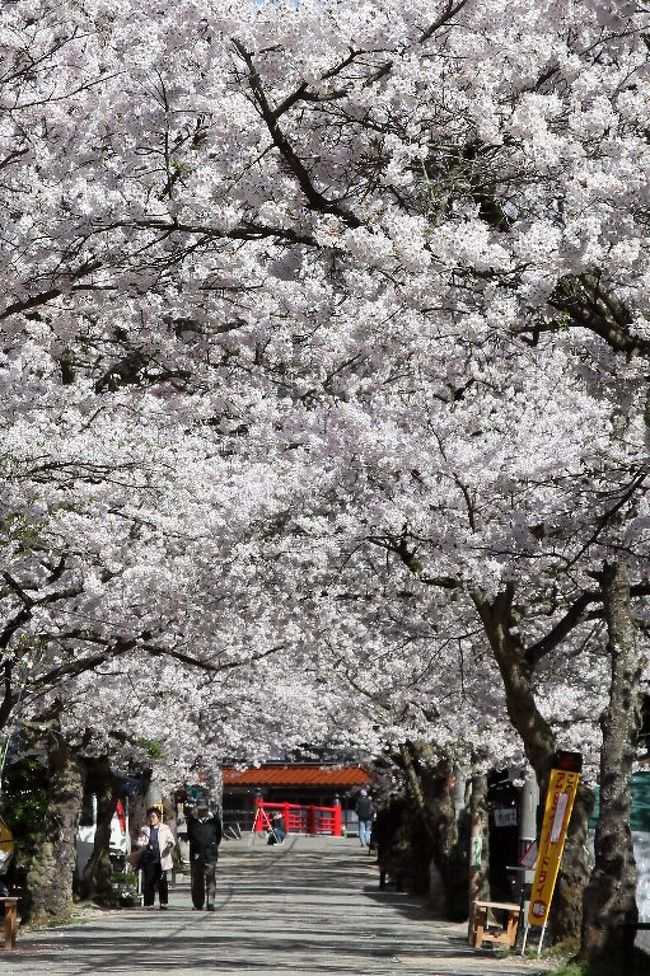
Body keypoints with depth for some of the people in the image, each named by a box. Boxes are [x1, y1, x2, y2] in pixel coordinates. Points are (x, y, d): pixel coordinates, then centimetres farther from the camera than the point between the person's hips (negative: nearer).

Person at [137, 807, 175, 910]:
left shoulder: (165, 829, 9)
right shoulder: (144, 830, 11)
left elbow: (171, 840, 8)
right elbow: (139, 842, 7)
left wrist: (170, 844, -16)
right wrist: (145, 845, -15)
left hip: (162, 860, -1)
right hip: (149, 860, 1)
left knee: (162, 882, -2)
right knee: (149, 882, 0)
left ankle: (163, 903, 4)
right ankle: (149, 904, 4)